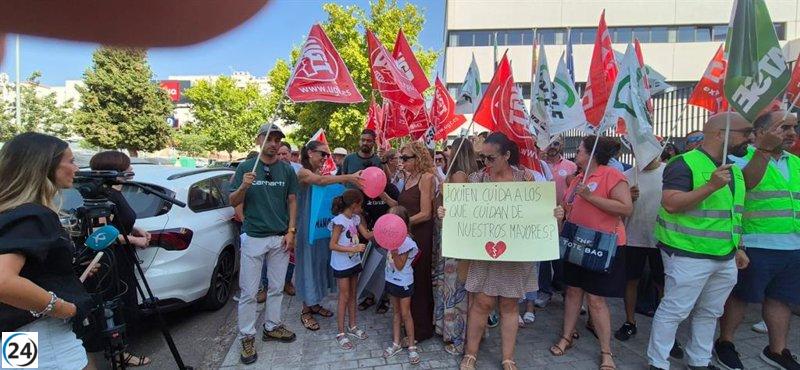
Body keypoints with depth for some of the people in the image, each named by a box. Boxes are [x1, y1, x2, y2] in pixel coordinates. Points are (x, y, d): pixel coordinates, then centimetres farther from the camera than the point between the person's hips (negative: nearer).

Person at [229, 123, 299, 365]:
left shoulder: (287, 169, 4)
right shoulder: (245, 167, -1)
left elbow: (292, 201, 7)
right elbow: (233, 202, 0)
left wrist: (291, 231, -2)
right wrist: (243, 187, -21)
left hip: (281, 238, 2)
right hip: (253, 237, -2)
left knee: (276, 288, 14)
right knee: (248, 292, 4)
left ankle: (272, 327, 31)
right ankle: (247, 336, 18)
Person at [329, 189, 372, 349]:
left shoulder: (356, 218, 3)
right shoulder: (339, 221, -20)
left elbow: (367, 235, 4)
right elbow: (333, 245, -21)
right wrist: (354, 248, -26)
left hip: (354, 262, 7)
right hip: (342, 265, -7)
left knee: (352, 295, 16)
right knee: (344, 297, 1)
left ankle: (352, 327, 31)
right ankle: (341, 333, 14)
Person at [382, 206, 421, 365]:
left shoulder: (406, 241, -24)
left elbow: (400, 266, -25)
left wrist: (393, 250, -34)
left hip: (403, 282, -7)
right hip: (392, 280, 7)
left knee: (405, 314, 3)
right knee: (396, 312, 16)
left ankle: (411, 347, 18)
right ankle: (396, 344, 28)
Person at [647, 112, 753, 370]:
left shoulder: (733, 169, 14)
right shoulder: (684, 164, -13)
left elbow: (733, 212, 22)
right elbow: (671, 204, -23)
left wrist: (737, 248, 19)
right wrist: (711, 186, -27)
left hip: (725, 259, 9)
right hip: (689, 255, -8)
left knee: (709, 313, 17)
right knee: (673, 311, -1)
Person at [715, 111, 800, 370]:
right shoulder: (744, 157, -8)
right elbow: (745, 181, -28)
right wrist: (765, 149, -34)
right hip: (755, 246, -7)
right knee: (739, 296, 5)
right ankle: (724, 343, 20)